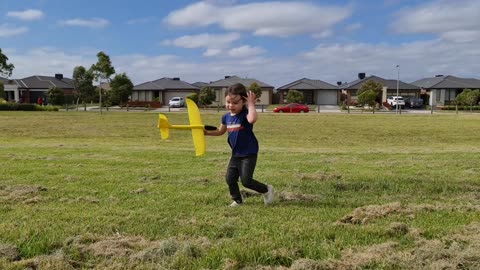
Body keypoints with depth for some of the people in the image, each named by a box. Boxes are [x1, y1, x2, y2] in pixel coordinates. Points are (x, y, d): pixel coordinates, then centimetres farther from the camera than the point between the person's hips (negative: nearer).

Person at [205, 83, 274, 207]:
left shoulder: (245, 114, -18)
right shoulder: (226, 117, 3)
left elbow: (252, 119, -45)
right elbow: (220, 131, 21)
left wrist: (251, 104, -33)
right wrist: (207, 132, 9)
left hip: (249, 154, -7)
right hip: (236, 154, 7)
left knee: (246, 180, -9)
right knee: (230, 178, 6)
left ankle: (267, 190, 14)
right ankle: (237, 200, 26)